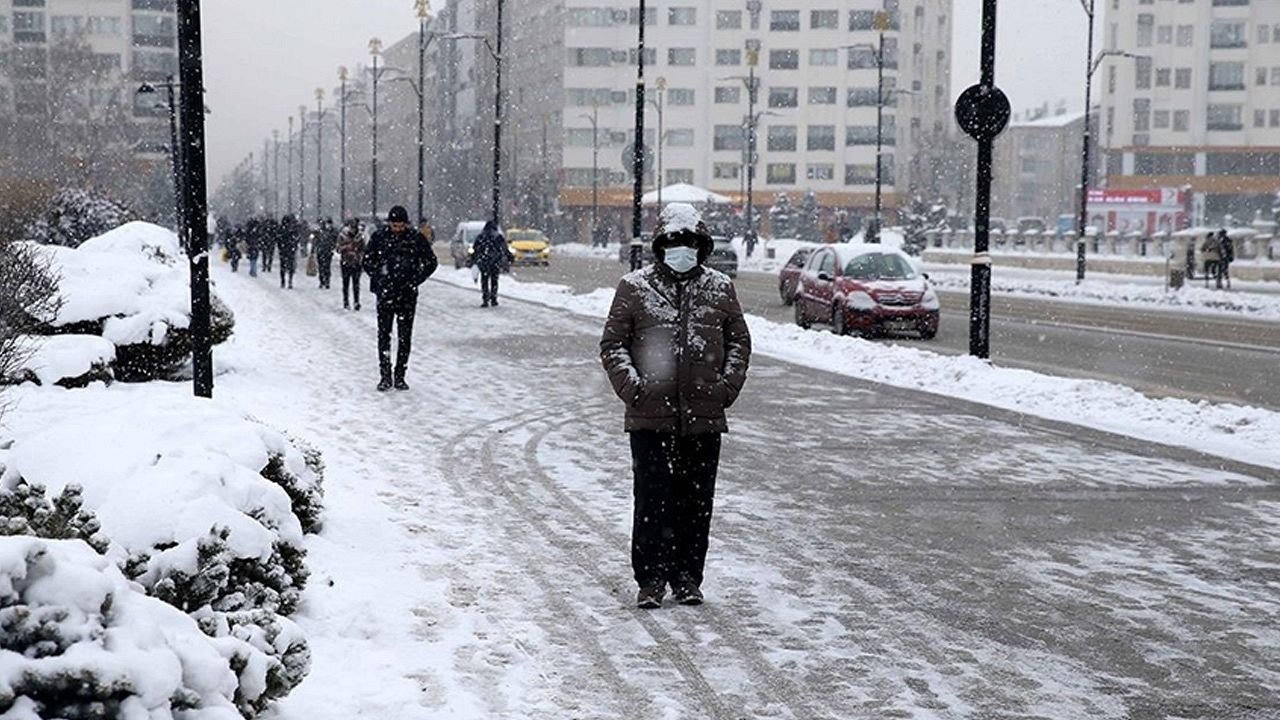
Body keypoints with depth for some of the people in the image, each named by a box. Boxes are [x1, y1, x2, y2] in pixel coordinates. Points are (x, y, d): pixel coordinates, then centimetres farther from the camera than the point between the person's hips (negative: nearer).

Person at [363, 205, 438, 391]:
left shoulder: (416, 238, -1)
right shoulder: (379, 237, 0)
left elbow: (431, 262, 6)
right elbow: (367, 261, 11)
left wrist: (415, 280, -3)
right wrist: (379, 278, -2)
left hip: (407, 294, 0)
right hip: (386, 293, 0)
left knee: (405, 336, 3)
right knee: (384, 334, -2)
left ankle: (400, 376, 11)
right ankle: (385, 376, 3)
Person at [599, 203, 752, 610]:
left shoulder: (720, 288, 9)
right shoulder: (635, 287, 3)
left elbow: (739, 341, 17)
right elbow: (612, 344, 5)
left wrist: (728, 383, 3)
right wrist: (630, 384, -9)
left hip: (704, 417, 2)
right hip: (651, 416, -2)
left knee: (697, 501, 8)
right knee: (653, 500, -3)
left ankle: (687, 578, 19)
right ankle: (651, 579, 7)